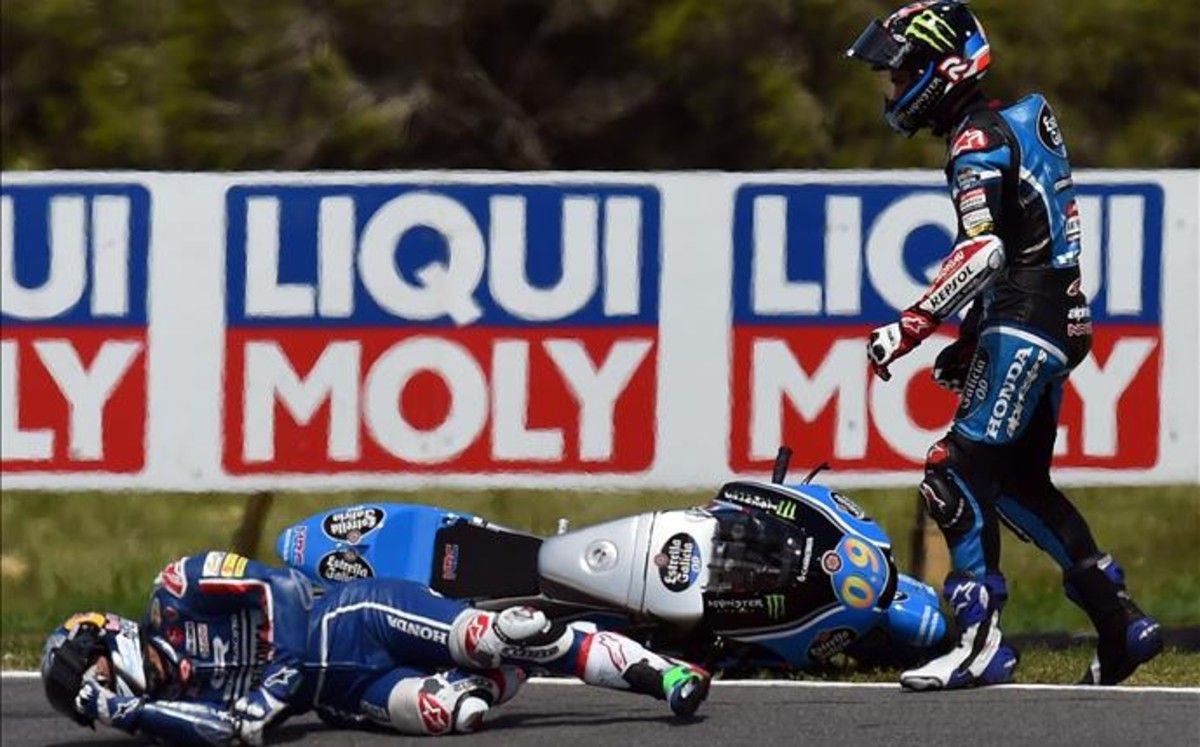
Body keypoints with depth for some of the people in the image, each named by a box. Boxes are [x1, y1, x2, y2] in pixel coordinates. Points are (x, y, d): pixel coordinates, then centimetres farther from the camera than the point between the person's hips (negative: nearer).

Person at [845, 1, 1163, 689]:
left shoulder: (979, 143, -11)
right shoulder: (1019, 123, 19)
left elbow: (982, 251, -25)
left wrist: (911, 328, -28)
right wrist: (970, 339, 26)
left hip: (1022, 328, -10)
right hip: (1057, 323, 10)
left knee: (957, 477, -14)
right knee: (1020, 484, 17)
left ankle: (981, 642, -21)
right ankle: (1123, 624, 17)